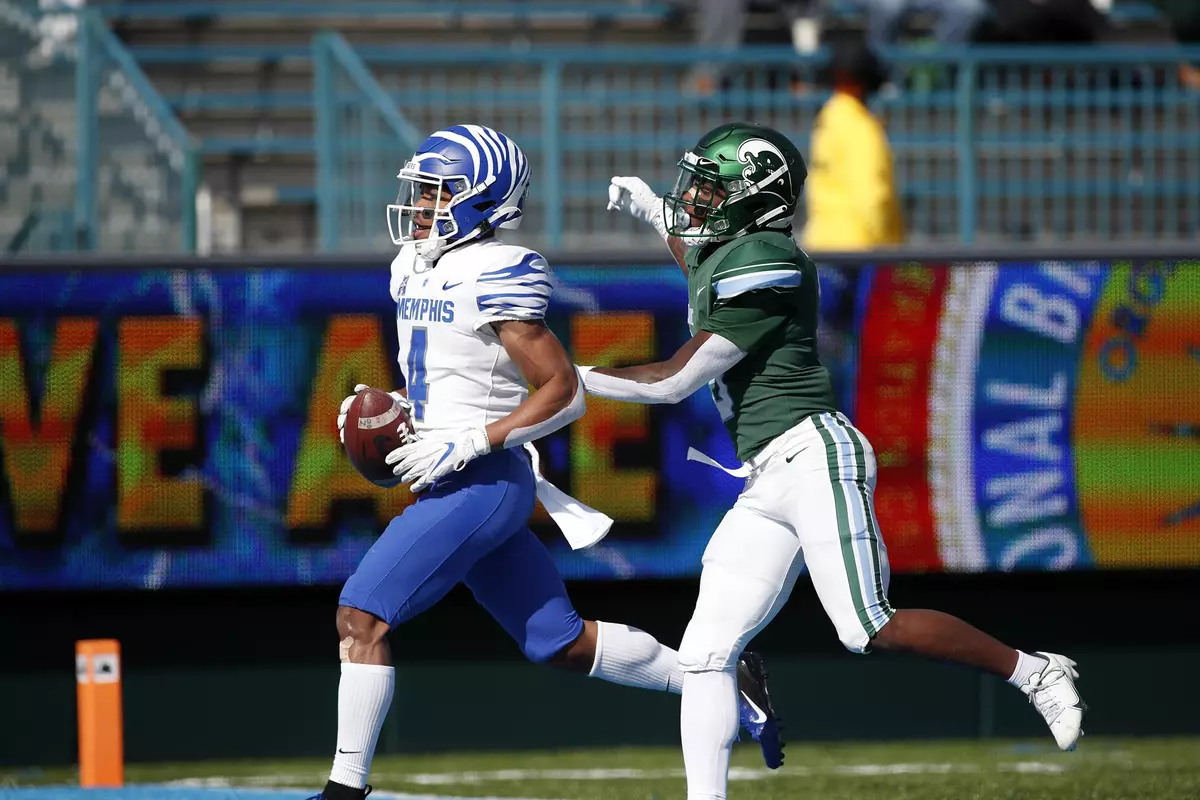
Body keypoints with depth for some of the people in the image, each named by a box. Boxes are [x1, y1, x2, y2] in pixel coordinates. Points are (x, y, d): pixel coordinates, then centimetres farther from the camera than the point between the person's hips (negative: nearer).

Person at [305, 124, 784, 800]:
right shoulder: (415, 269, 12)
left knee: (362, 616, -14)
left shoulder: (494, 277, -15)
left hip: (484, 481, -9)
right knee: (558, 640, 15)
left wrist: (468, 443, -21)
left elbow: (563, 392, -15)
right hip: (453, 483, 9)